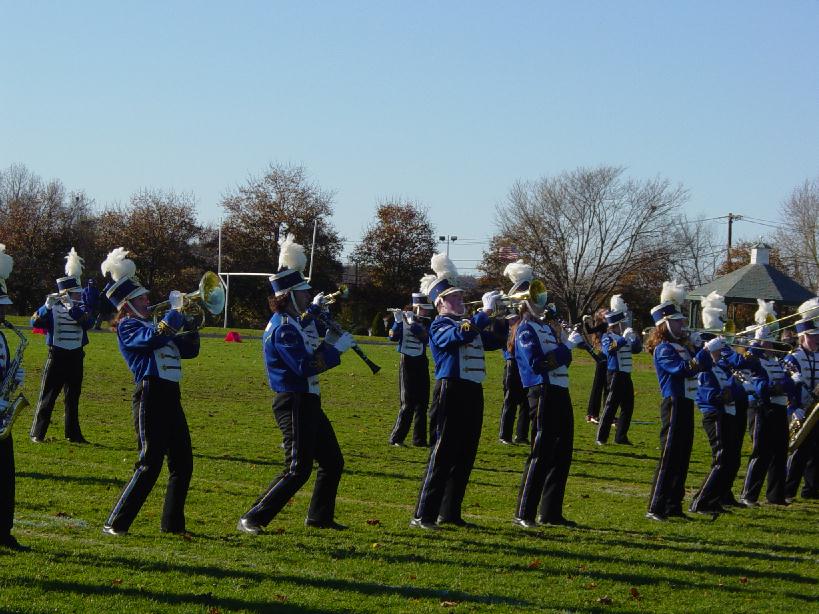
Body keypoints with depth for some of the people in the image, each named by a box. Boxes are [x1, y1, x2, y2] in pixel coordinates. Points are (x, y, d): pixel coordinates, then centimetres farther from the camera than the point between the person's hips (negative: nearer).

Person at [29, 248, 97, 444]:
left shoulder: (81, 309, 4)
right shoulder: (52, 309, -4)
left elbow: (87, 322, -17)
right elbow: (35, 322, -16)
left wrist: (72, 306, -27)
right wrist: (48, 304, -28)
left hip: (75, 357, 4)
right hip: (57, 356, -4)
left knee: (73, 397, 9)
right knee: (48, 396, -1)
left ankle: (73, 434, 16)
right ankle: (37, 433, 5)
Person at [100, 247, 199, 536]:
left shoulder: (150, 325, 22)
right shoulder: (127, 326, -4)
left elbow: (189, 349, 24)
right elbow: (154, 338, -25)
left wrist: (190, 319, 11)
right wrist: (176, 310, -16)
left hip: (170, 396, 9)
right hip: (151, 396, -9)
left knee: (183, 464, 11)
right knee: (150, 465, -11)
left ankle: (172, 523, 19)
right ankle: (116, 523, -7)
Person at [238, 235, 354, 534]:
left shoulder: (291, 321, 12)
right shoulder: (283, 328, -19)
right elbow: (305, 366, -26)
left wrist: (314, 310, 23)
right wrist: (336, 348, -18)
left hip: (307, 402, 11)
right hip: (294, 404, -11)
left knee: (333, 462, 18)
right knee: (298, 470, -13)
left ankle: (319, 516, 30)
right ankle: (252, 519, -12)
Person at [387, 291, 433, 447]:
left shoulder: (426, 322, 5)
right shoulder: (403, 319, -5)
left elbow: (426, 338, -14)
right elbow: (393, 336, -17)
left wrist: (412, 323, -22)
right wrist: (398, 321, -30)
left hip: (421, 363, 5)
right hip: (407, 362, -5)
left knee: (422, 403, 5)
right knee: (408, 403, -8)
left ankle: (419, 439, 12)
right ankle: (396, 438, 0)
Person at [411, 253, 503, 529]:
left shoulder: (469, 323, 19)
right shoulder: (439, 325, -6)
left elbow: (495, 341, 19)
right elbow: (461, 334, -27)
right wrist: (486, 312, -27)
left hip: (473, 393, 8)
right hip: (451, 391, -8)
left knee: (465, 457, 11)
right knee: (442, 455, -9)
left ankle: (450, 512, 20)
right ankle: (423, 516, -6)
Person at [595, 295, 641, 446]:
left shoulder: (625, 336, 14)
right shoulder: (607, 336, -7)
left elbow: (637, 349, 19)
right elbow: (610, 348, -26)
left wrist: (635, 337, 1)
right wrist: (624, 337, -29)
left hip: (626, 375, 8)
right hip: (615, 374, -8)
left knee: (628, 407, 9)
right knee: (611, 406, -7)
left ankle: (621, 437, 18)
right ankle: (601, 438, -3)